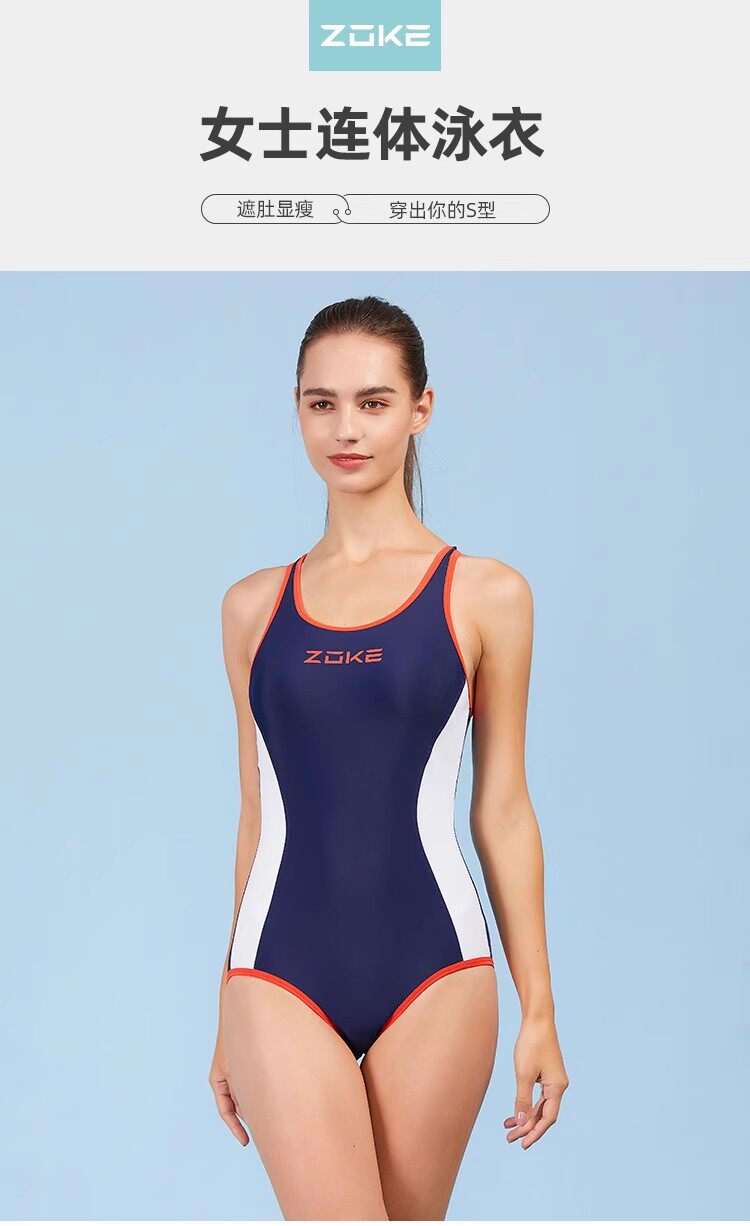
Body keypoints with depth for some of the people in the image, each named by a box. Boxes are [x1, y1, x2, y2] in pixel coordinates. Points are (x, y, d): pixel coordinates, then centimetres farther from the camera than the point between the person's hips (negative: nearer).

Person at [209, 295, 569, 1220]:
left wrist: (538, 1009, 2)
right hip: (282, 972, 1)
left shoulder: (486, 596, 1)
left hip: (433, 971, -1)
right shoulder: (254, 606, 7)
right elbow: (257, 814, 12)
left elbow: (502, 809, 3)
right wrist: (226, 1019, 16)